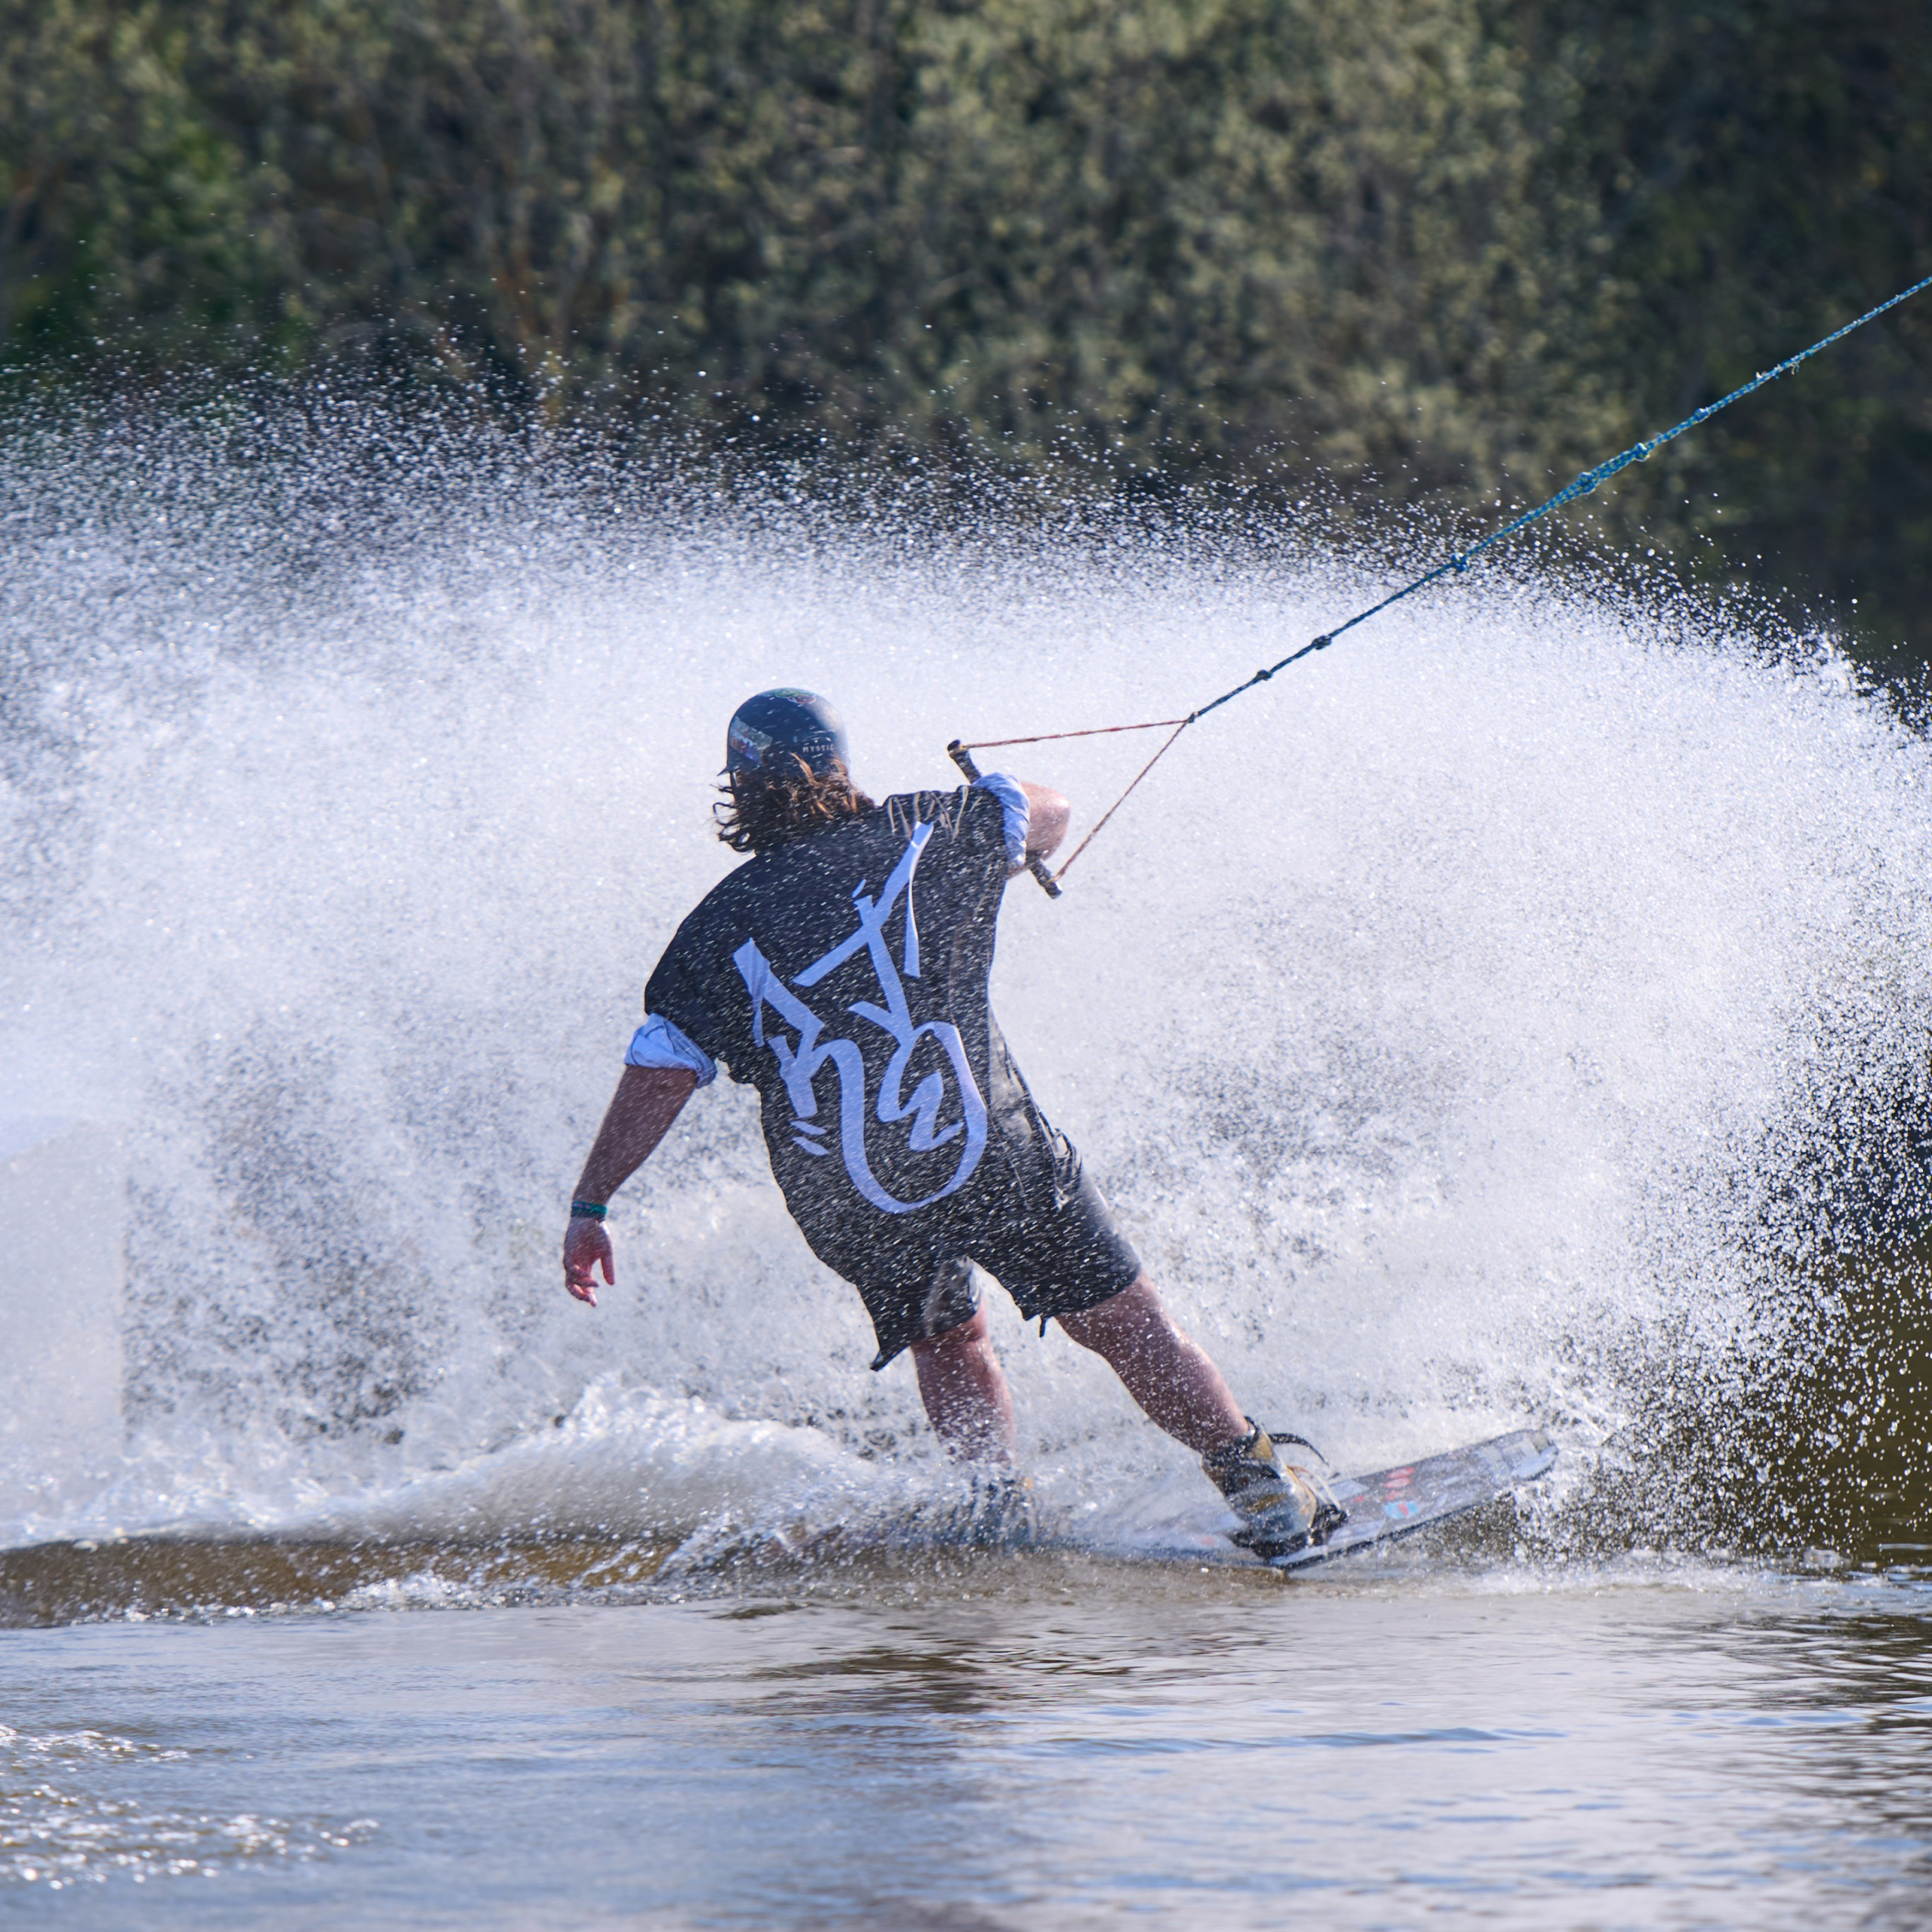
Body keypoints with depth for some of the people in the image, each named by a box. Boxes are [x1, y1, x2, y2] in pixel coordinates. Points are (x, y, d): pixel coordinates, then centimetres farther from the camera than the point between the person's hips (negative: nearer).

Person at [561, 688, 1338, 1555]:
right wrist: (986, 796, 43)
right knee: (1125, 1323, 9)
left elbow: (654, 1081, 0)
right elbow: (1047, 814, 21)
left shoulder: (718, 930, 3)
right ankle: (1255, 1481, 5)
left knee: (947, 1339, 28)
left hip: (846, 1206, 2)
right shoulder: (924, 834, 3)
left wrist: (590, 1207, 8)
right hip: (990, 1157, -2)